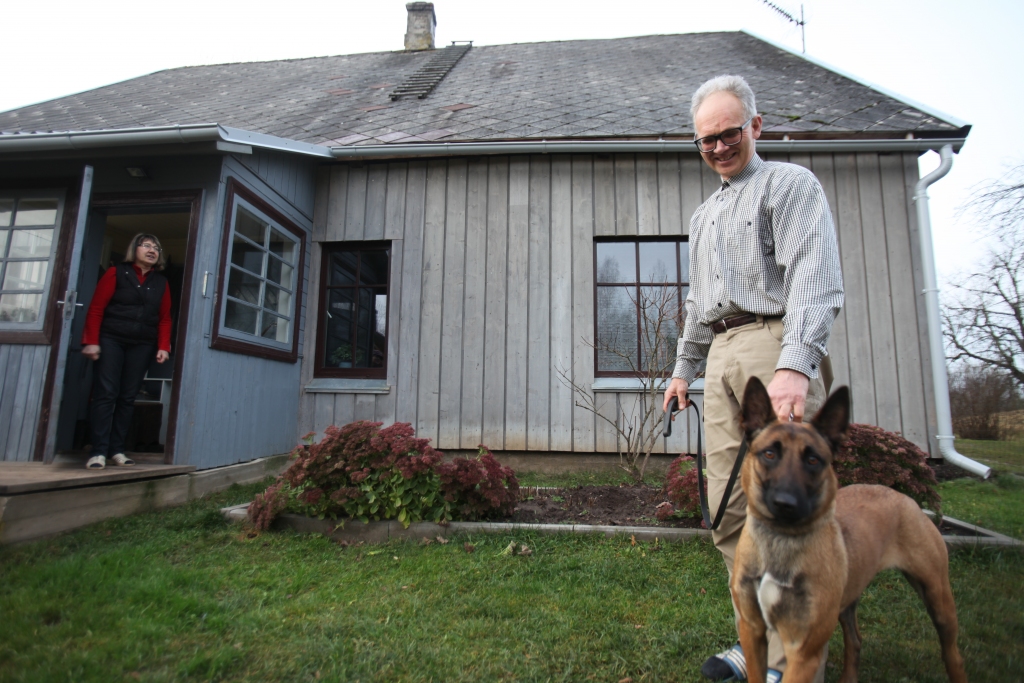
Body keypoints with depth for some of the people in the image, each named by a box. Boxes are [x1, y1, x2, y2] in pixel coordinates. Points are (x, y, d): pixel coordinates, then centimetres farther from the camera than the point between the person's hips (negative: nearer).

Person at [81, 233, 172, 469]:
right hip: (111, 340, -3)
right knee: (105, 394, -6)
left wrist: (163, 346, -3)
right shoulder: (117, 273, 3)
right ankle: (99, 451, -3)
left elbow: (164, 318, 8)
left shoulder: (161, 282, 12)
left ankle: (116, 449, 10)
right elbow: (96, 309, -3)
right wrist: (91, 341, -10)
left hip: (142, 345, 3)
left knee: (128, 397, 4)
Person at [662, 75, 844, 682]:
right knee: (730, 510, 5)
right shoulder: (705, 215, 26)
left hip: (775, 343, -7)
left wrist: (795, 363, -26)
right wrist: (685, 367, 23)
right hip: (722, 356, 7)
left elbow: (814, 278, -13)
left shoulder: (790, 183, 4)